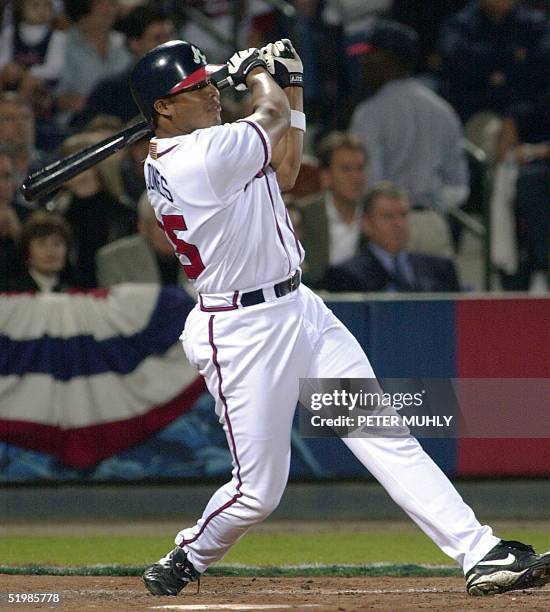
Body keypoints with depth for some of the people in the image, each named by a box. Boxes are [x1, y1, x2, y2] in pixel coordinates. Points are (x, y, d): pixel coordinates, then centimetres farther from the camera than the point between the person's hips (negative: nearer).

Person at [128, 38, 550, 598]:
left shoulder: (169, 162, 9)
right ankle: (187, 559, 26)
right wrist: (258, 73, 18)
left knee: (385, 436, 0)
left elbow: (282, 173, 20)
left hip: (300, 308, 10)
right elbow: (272, 116, -2)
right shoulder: (201, 156, -21)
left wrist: (290, 84, 17)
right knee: (258, 491, -3)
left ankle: (481, 554, -6)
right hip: (242, 334, -10)